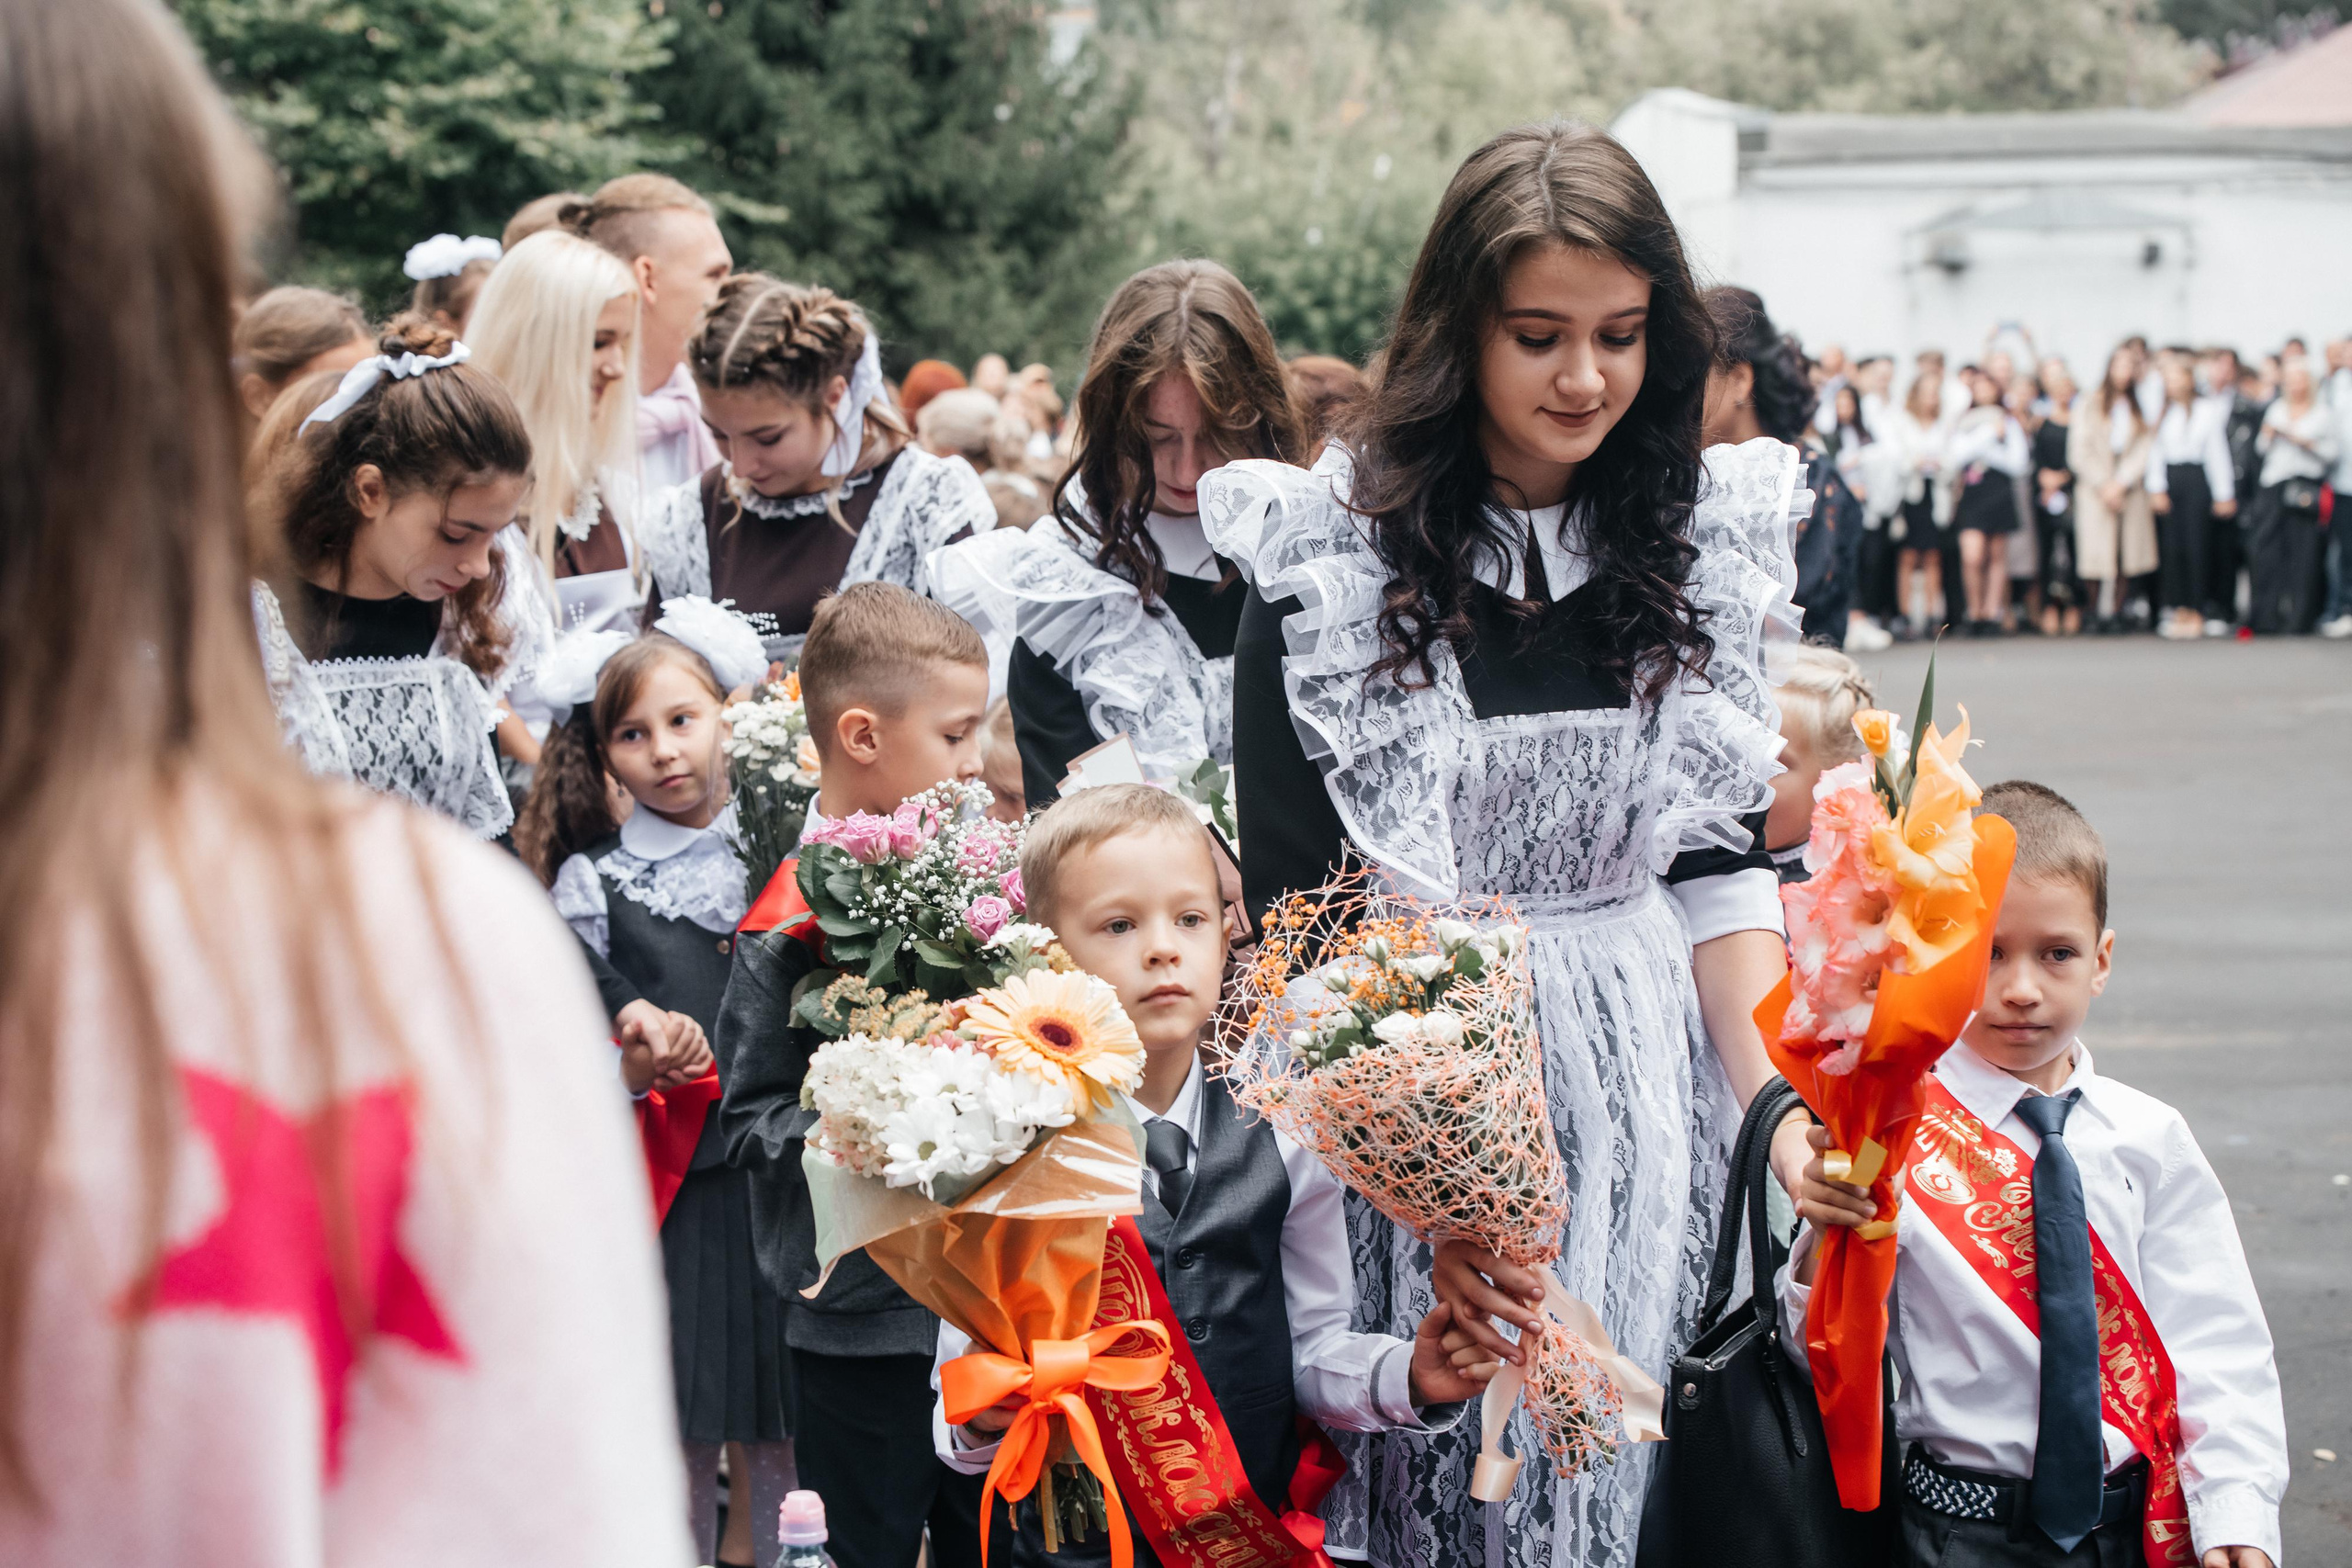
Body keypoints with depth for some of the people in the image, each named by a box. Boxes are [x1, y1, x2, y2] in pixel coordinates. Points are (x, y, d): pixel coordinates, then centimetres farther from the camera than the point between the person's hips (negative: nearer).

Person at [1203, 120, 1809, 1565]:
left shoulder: (1701, 542, 3)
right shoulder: (1325, 563, -9)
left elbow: (1718, 862, 5)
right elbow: (1302, 915, -11)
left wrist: (1780, 1113, -9)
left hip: (1649, 1086, 3)